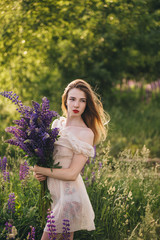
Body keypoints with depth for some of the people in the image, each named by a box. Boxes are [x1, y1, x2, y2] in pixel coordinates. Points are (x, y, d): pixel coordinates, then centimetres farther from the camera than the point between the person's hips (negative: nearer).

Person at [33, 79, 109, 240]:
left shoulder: (86, 134, -13)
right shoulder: (57, 124, 7)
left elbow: (72, 173, -17)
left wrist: (40, 170, -10)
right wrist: (39, 172, -1)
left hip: (69, 195, -7)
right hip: (53, 193, 7)